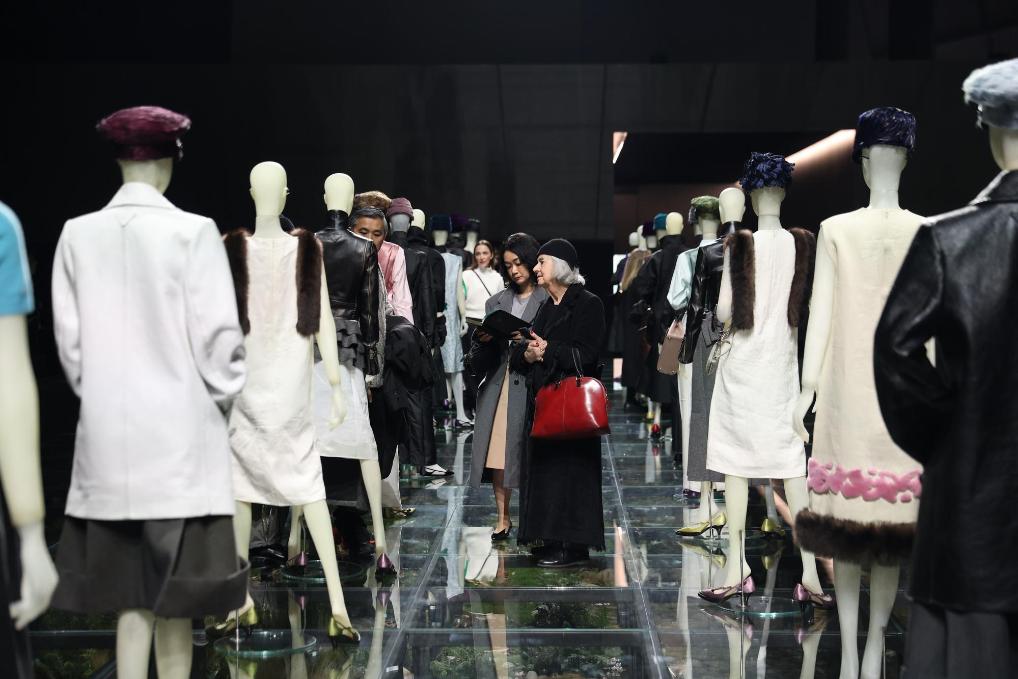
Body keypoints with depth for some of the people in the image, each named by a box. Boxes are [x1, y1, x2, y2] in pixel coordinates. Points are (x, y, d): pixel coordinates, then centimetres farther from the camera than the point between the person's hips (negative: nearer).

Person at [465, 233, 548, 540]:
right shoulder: (496, 302, 16)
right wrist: (482, 339, -6)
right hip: (497, 384, 4)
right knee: (496, 452, 1)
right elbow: (478, 362, 14)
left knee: (526, 451, -5)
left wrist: (527, 340, -16)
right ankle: (503, 518, 11)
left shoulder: (549, 301, 2)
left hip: (531, 385, -4)